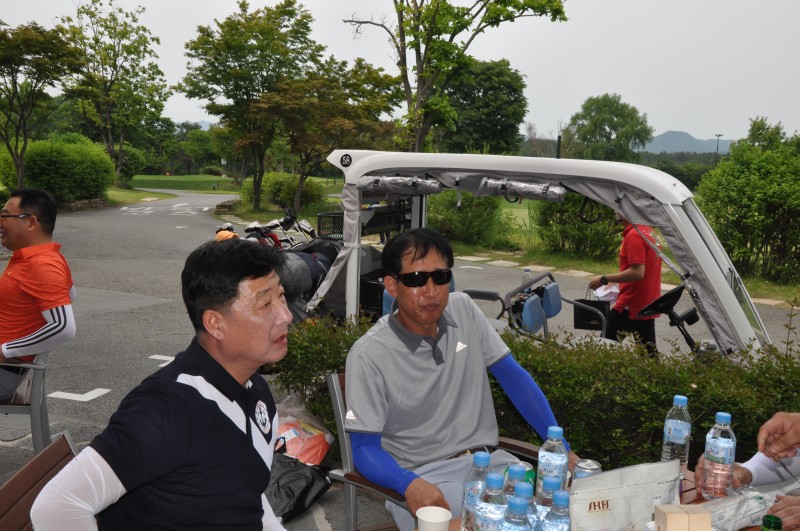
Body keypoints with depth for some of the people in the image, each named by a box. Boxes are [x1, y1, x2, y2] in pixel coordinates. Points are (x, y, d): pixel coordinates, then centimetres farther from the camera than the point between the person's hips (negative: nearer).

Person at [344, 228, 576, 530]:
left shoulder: (463, 310, 2)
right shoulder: (368, 355, -12)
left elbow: (513, 377, 8)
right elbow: (365, 448, -10)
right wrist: (410, 483, -30)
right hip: (421, 474, -5)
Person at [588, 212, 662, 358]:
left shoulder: (633, 236, -18)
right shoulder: (648, 231, 12)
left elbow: (637, 272, -25)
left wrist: (604, 279, -20)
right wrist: (620, 284, 22)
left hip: (630, 305, -9)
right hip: (647, 305, 9)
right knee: (648, 350, 10)